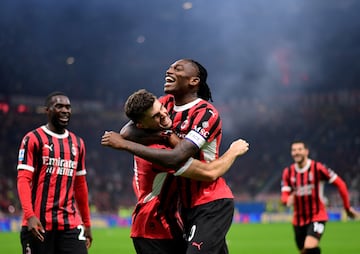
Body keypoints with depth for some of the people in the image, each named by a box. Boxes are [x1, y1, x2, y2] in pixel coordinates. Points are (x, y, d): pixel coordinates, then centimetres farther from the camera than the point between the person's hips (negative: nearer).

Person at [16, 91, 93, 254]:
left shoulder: (77, 143, 15)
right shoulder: (33, 139, -2)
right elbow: (23, 180, -9)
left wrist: (87, 223, 20)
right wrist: (30, 216, -22)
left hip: (70, 224, 4)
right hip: (39, 224, -4)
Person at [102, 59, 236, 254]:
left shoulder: (206, 113, -18)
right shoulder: (167, 103, 5)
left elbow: (175, 159, -28)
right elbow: (128, 132, -4)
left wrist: (125, 144, -24)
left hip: (212, 206, -8)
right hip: (189, 205, 8)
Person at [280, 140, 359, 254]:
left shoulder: (318, 168, -13)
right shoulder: (288, 172, 1)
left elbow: (340, 184, -7)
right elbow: (284, 195, -2)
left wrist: (347, 207, -2)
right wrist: (288, 200, -27)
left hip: (317, 217, -5)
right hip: (298, 220, 5)